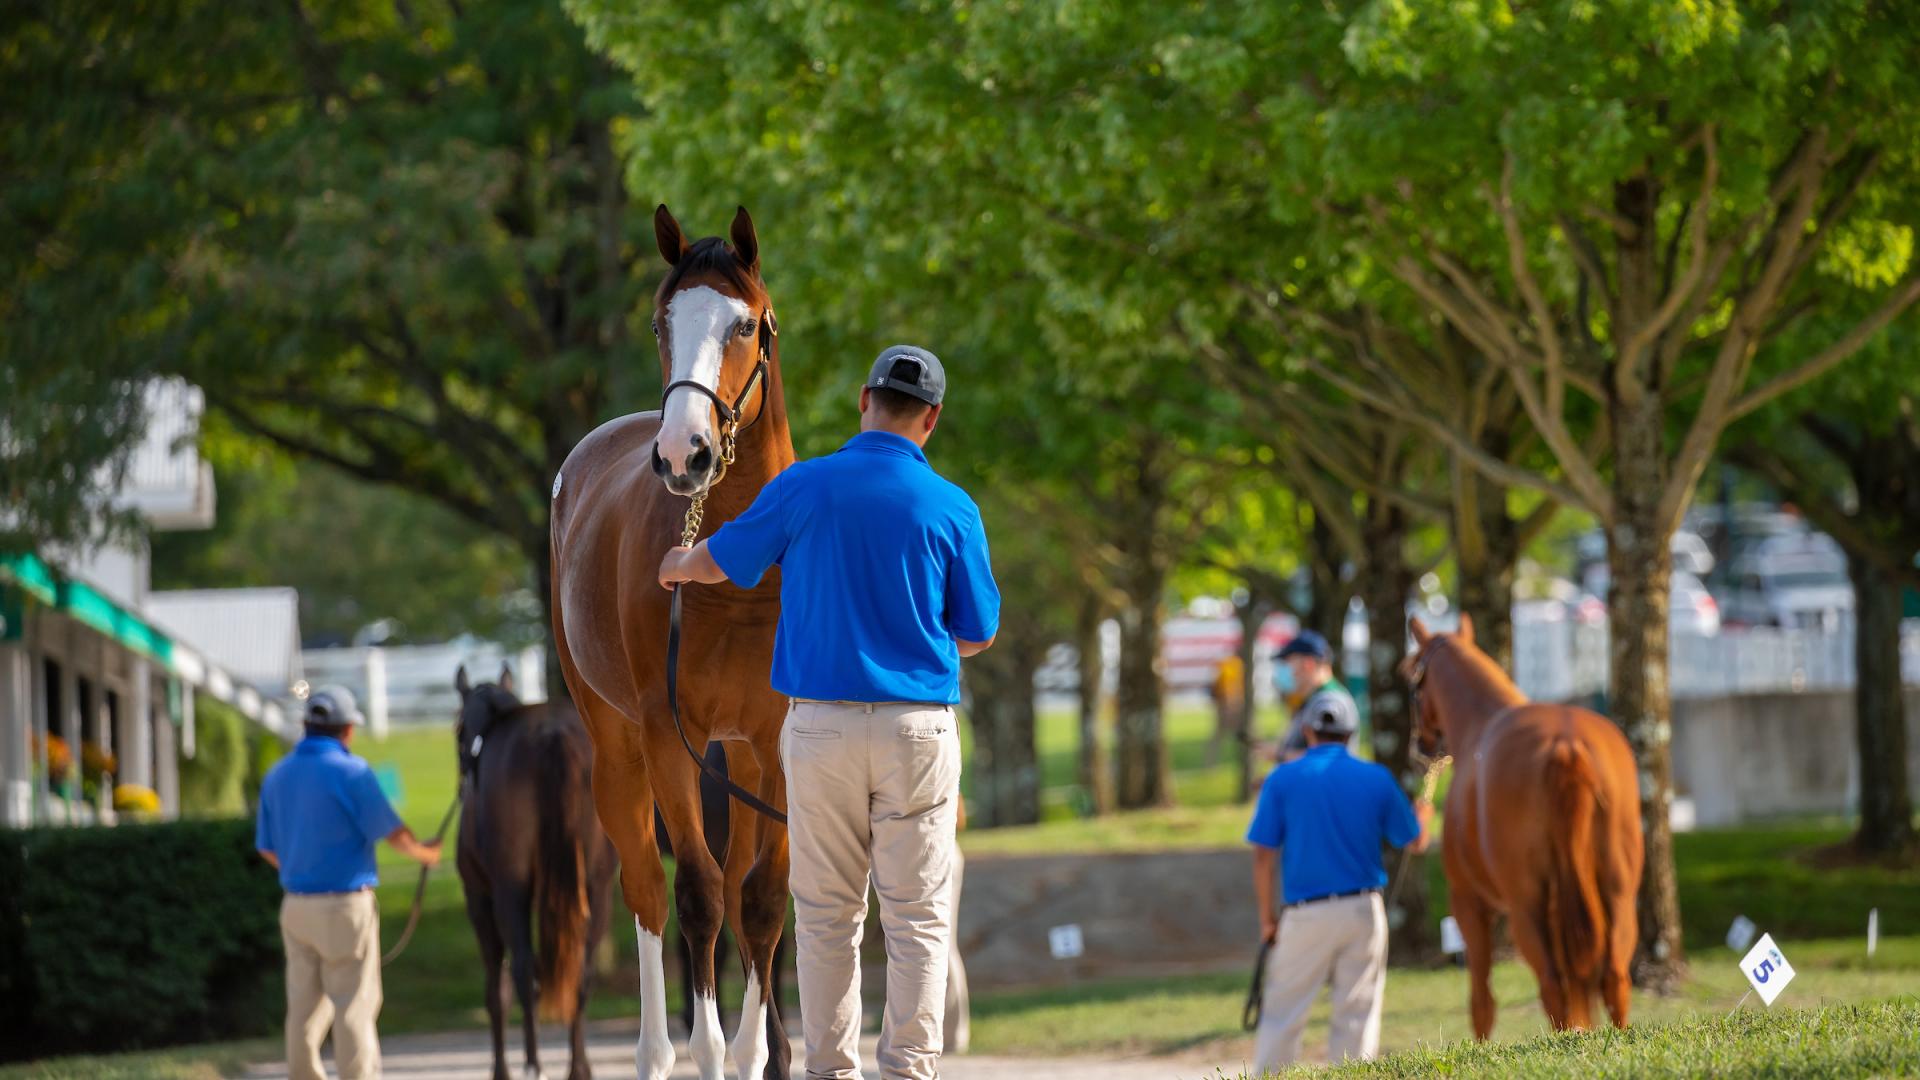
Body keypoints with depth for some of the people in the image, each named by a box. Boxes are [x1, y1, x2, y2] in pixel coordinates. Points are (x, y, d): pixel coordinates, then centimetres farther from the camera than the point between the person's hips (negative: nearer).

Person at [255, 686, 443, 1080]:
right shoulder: (351, 770, -13)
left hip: (296, 906, 6)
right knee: (355, 1003, -1)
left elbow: (267, 848, 13)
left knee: (305, 1003, 12)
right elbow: (393, 833, -11)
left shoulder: (277, 775, 6)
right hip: (346, 904, -6)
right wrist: (425, 853, 8)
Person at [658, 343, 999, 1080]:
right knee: (917, 915, 3)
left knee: (826, 911, 8)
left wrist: (674, 565, 34)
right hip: (918, 728, -1)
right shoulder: (953, 509, -4)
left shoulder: (804, 488, -3)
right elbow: (977, 635, 4)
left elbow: (717, 563, 10)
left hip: (821, 723, 1)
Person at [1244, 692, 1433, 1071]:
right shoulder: (1376, 779, 1)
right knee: (1357, 1013, 7)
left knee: (1282, 1013, 3)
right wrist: (1423, 815, 35)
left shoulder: (1282, 780, -3)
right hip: (1363, 911, 2)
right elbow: (1415, 841, 11)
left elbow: (1263, 855, -5)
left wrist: (1267, 916, 6)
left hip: (1306, 913, -2)